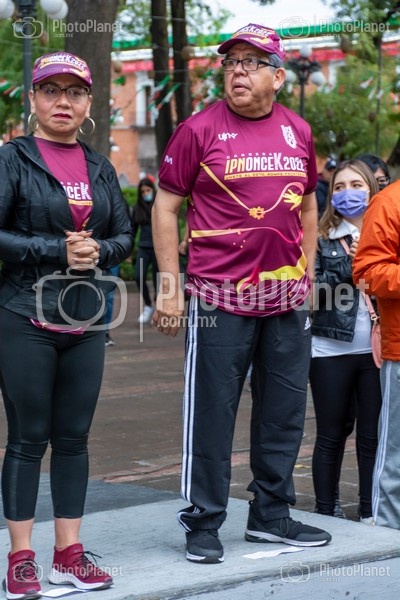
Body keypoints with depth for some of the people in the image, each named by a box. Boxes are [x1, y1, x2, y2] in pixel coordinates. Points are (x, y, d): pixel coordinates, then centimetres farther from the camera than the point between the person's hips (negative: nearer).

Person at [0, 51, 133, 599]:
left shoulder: (99, 167, 12)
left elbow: (125, 236, 14)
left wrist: (98, 251, -7)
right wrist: (56, 250, -15)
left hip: (86, 321, 5)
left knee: (74, 437, 8)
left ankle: (69, 554, 16)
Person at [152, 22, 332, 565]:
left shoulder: (298, 132, 9)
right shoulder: (200, 129, -5)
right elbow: (166, 206, -2)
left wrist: (306, 272, 15)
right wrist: (169, 287, -7)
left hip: (287, 299, 5)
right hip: (219, 297, -5)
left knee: (284, 412, 11)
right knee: (211, 413, 0)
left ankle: (271, 515, 25)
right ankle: (203, 524, 11)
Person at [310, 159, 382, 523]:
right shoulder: (322, 238, 3)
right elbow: (310, 289, -7)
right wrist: (348, 267, -14)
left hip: (376, 349, 1)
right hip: (332, 351, -1)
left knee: (373, 435, 5)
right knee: (331, 435, 8)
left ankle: (371, 514, 15)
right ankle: (326, 513, 17)